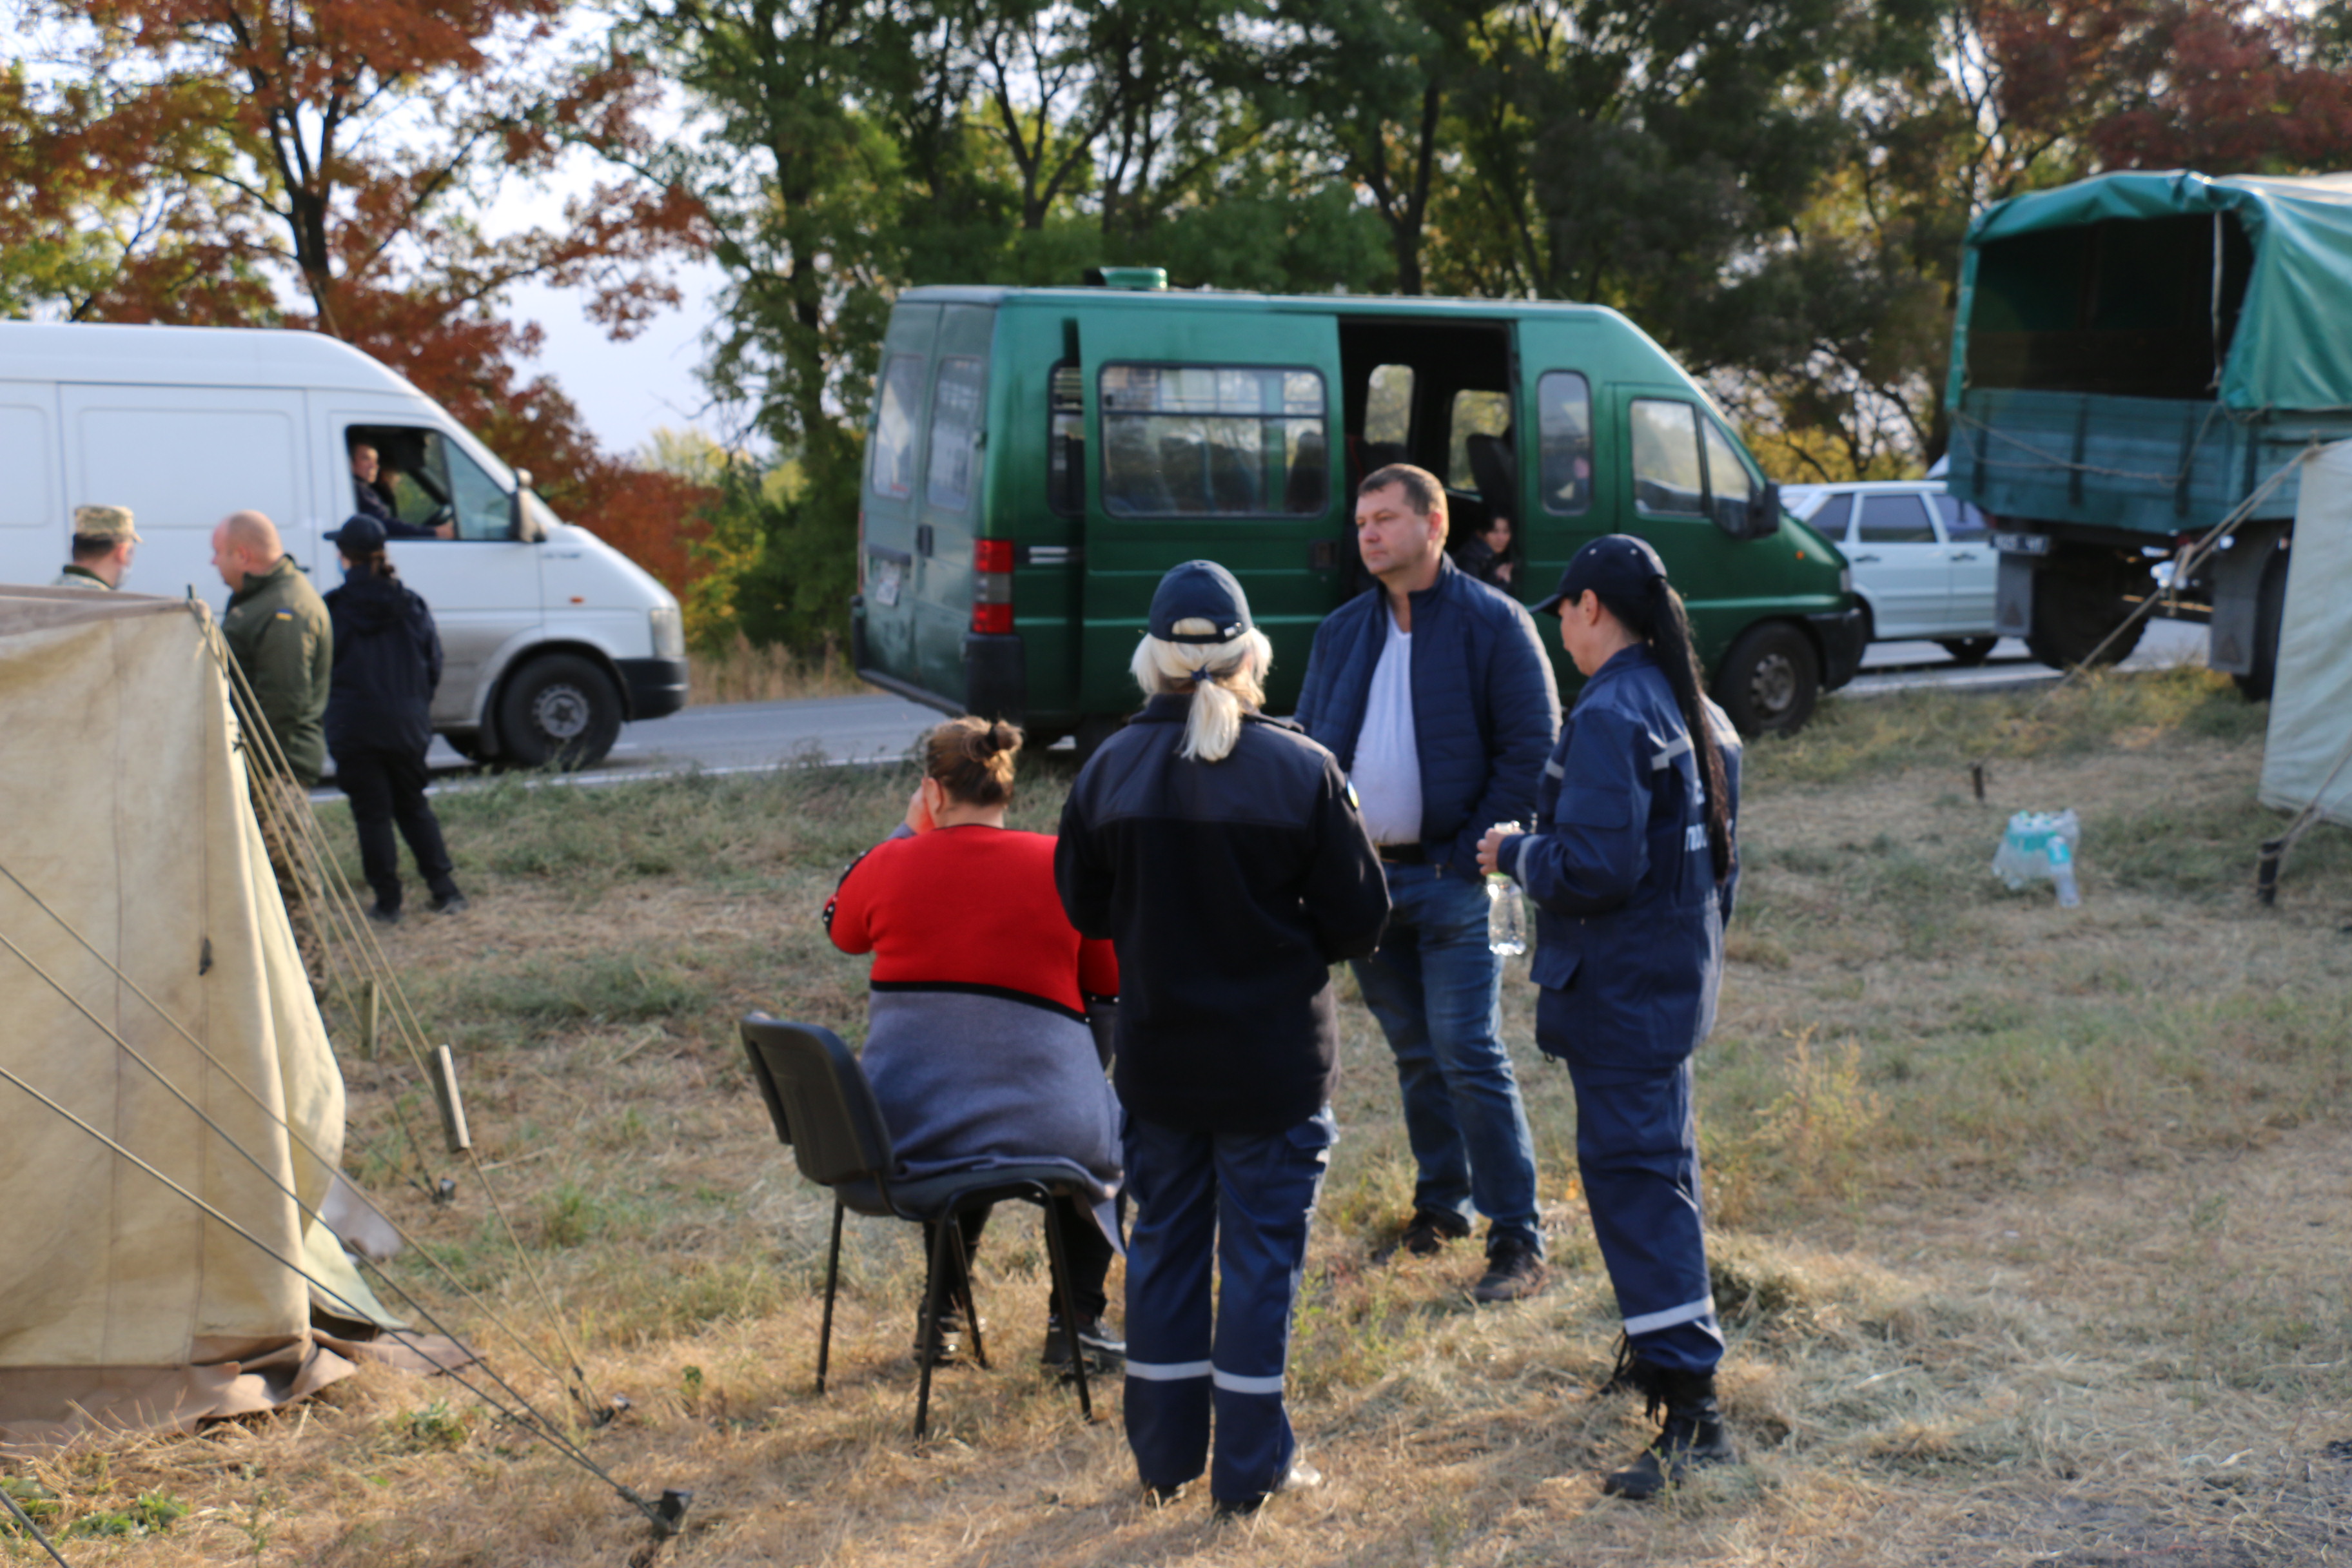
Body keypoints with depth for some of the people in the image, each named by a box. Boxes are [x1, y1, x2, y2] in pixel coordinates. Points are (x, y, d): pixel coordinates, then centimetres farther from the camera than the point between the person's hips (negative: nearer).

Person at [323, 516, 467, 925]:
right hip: (407, 726, 4)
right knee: (414, 806, 17)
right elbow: (433, 665, 7)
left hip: (354, 730, -3)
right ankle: (444, 890, 10)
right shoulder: (410, 604, 2)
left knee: (371, 814, 4)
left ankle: (388, 901, 5)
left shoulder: (332, 608, -8)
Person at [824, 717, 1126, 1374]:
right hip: (1042, 1130, -2)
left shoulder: (892, 864, -3)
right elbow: (1111, 985, 6)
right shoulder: (1063, 866, -6)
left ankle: (943, 1314, 40)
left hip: (903, 1130, 2)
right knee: (1109, 1123, 33)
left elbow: (840, 928, 20)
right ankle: (1076, 1322, 28)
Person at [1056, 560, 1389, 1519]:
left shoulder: (1111, 770, -7)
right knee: (1260, 1253, 8)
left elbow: (1083, 909, 3)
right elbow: (1359, 920, -9)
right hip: (1274, 1062, -3)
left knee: (1163, 1243, 16)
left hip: (1157, 1056, 3)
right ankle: (1250, 1470, 15)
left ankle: (1164, 1458, 25)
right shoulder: (1301, 771, -14)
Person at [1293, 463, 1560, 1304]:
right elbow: (1308, 744, 16)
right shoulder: (1340, 632, 12)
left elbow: (1532, 746, -7)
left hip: (1452, 880, -5)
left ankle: (1518, 1241, -3)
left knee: (1469, 1058, -9)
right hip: (1365, 878, 6)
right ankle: (1442, 1204, 28)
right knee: (1414, 1055, 14)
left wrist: (1479, 851, -13)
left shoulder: (1493, 623, -5)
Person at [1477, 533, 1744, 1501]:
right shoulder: (1696, 713, 12)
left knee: (1633, 1178, -10)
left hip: (1617, 991, -10)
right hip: (1676, 980, 10)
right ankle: (1665, 1347, 37)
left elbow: (1594, 868, -25)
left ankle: (1691, 1408, -13)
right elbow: (1719, 861, 18)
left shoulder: (1609, 716, -19)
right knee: (1658, 1162, 22)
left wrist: (1513, 855, -8)